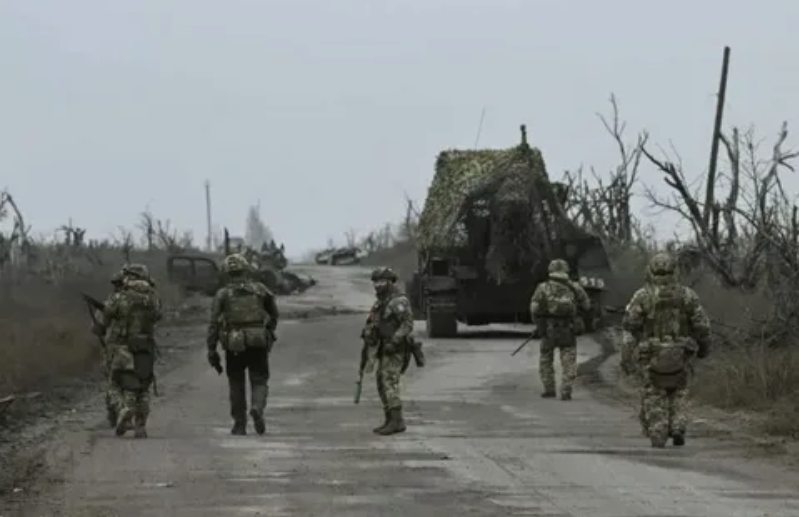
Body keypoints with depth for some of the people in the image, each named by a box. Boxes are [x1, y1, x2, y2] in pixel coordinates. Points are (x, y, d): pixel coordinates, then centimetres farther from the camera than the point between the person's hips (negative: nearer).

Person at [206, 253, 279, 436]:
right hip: (258, 344, 0)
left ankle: (240, 425, 15)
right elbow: (274, 314, 15)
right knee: (259, 382, 6)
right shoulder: (259, 289, 6)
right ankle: (257, 408, -23)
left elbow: (214, 323, -4)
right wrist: (269, 333, 32)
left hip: (234, 346, 0)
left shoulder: (222, 294, 1)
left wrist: (211, 350, -2)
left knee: (237, 385, 14)